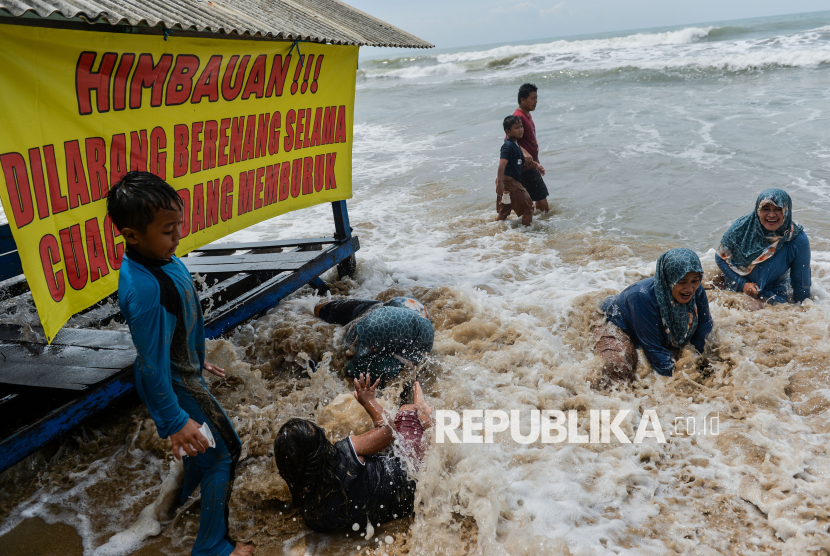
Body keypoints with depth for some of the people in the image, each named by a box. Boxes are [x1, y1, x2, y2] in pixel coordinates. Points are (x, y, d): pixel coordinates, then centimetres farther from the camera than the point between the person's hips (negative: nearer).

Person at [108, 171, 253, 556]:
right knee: (223, 452, 5)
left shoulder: (158, 257, -8)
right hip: (175, 385, -9)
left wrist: (197, 361, 21)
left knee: (202, 442, 29)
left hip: (184, 371, 9)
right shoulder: (144, 290, -36)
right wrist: (174, 422, -19)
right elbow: (153, 365, -27)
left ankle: (184, 496, 57)